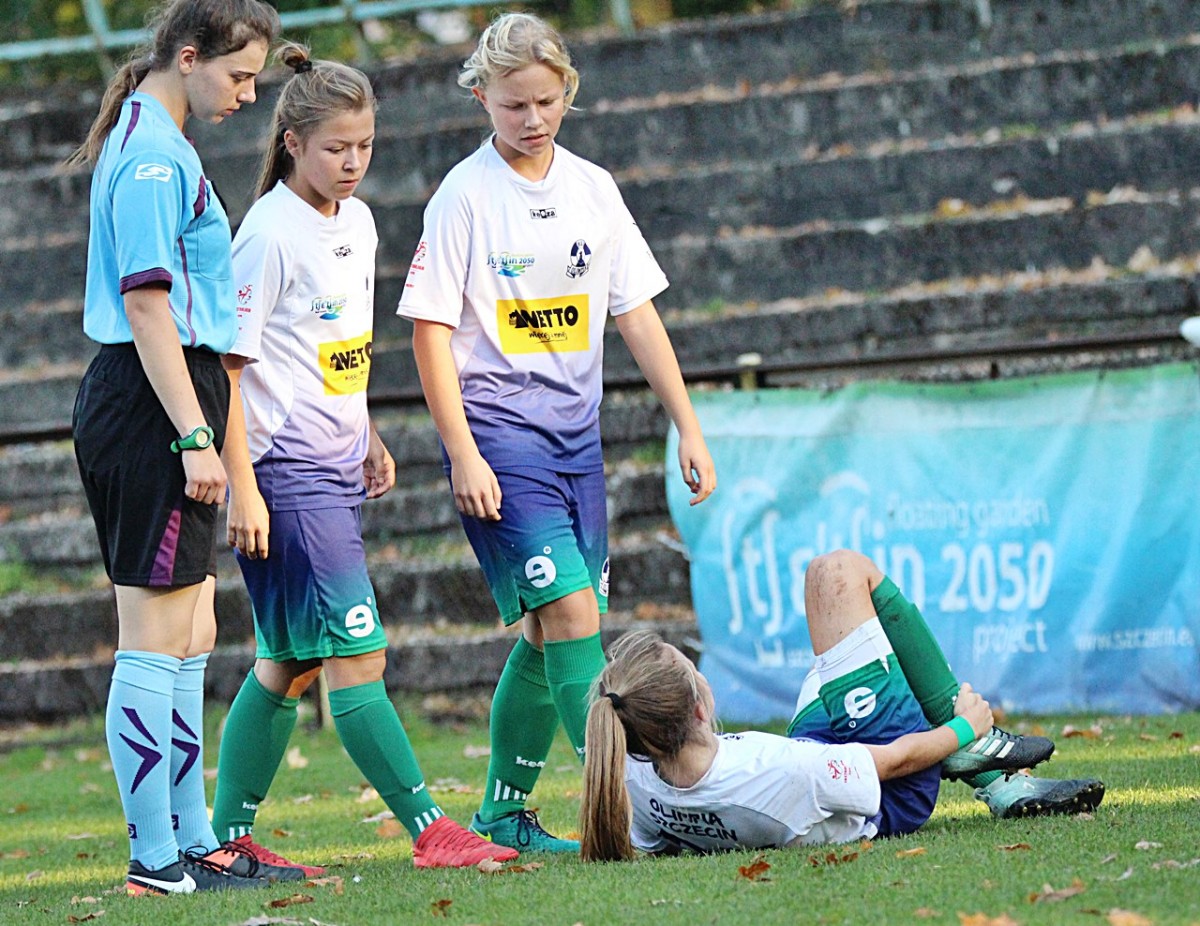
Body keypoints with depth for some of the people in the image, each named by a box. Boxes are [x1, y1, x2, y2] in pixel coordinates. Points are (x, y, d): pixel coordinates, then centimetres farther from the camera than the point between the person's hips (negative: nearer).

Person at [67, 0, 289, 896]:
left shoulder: (152, 143, 18)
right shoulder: (155, 157, -14)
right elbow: (147, 304, -19)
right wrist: (195, 436, -21)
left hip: (139, 404, 11)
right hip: (151, 408, -11)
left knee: (190, 639, 14)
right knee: (155, 644, -7)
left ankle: (193, 840, 19)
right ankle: (156, 858, -4)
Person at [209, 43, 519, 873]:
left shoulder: (357, 222, 11)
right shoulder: (269, 235, -14)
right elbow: (226, 365, -15)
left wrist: (368, 439, 22)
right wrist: (242, 488, -18)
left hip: (335, 472, 9)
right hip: (285, 474, -9)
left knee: (291, 662, 11)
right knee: (358, 655, -10)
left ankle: (229, 835, 17)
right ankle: (430, 829, -11)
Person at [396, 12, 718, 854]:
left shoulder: (592, 187, 8)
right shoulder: (466, 195, -6)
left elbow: (637, 312, 11)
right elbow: (431, 330, -7)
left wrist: (688, 427, 7)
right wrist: (464, 456, -13)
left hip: (577, 429, 6)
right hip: (498, 427, -6)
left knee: (549, 630, 8)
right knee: (570, 606, -17)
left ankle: (505, 812, 20)